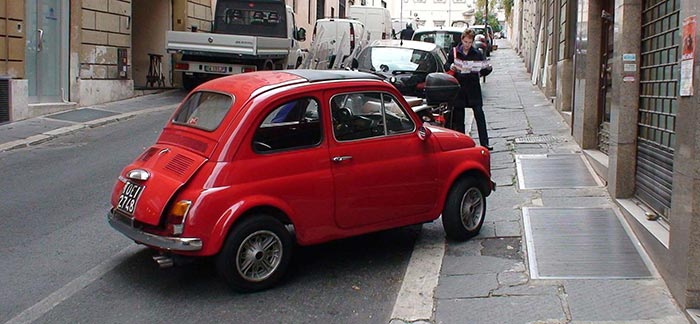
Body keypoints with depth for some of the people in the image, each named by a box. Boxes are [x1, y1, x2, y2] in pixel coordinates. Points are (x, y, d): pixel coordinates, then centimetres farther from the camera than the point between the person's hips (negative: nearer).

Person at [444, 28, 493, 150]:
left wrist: (488, 69, -16)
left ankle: (484, 142, -3)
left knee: (479, 114, -6)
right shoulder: (454, 52, 1)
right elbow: (446, 66, 7)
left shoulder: (477, 54, 2)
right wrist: (451, 67, -15)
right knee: (458, 116, 6)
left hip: (473, 88, 0)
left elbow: (483, 72, 6)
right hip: (459, 88, 0)